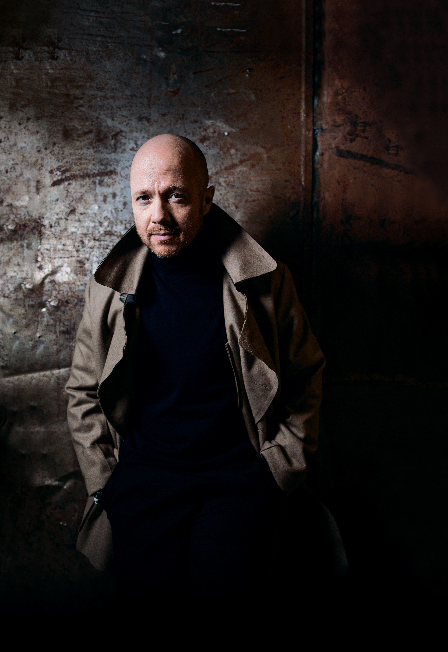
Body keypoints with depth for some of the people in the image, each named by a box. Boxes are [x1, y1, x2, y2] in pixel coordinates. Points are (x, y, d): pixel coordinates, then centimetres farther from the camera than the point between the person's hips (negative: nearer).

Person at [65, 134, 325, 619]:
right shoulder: (111, 287, 4)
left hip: (240, 472, -1)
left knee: (227, 588, -21)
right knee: (149, 587, -19)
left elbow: (305, 375, 9)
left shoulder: (264, 281, -1)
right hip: (143, 473, 1)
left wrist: (280, 468, 1)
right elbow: (83, 391, 12)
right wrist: (104, 480, 3)